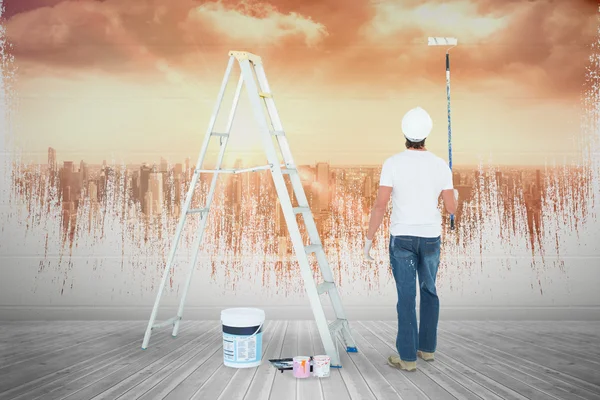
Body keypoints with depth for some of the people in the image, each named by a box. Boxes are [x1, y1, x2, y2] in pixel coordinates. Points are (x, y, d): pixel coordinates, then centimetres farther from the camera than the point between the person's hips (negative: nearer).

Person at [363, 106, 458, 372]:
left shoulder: (392, 164, -11)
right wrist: (455, 197, 23)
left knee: (406, 297, 2)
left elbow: (380, 205, -15)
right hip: (430, 238, 2)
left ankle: (407, 356, 5)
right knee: (429, 291, 20)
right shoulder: (440, 166, -5)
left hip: (402, 238, -2)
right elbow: (451, 209, -2)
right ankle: (427, 347, 29)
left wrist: (368, 239, -7)